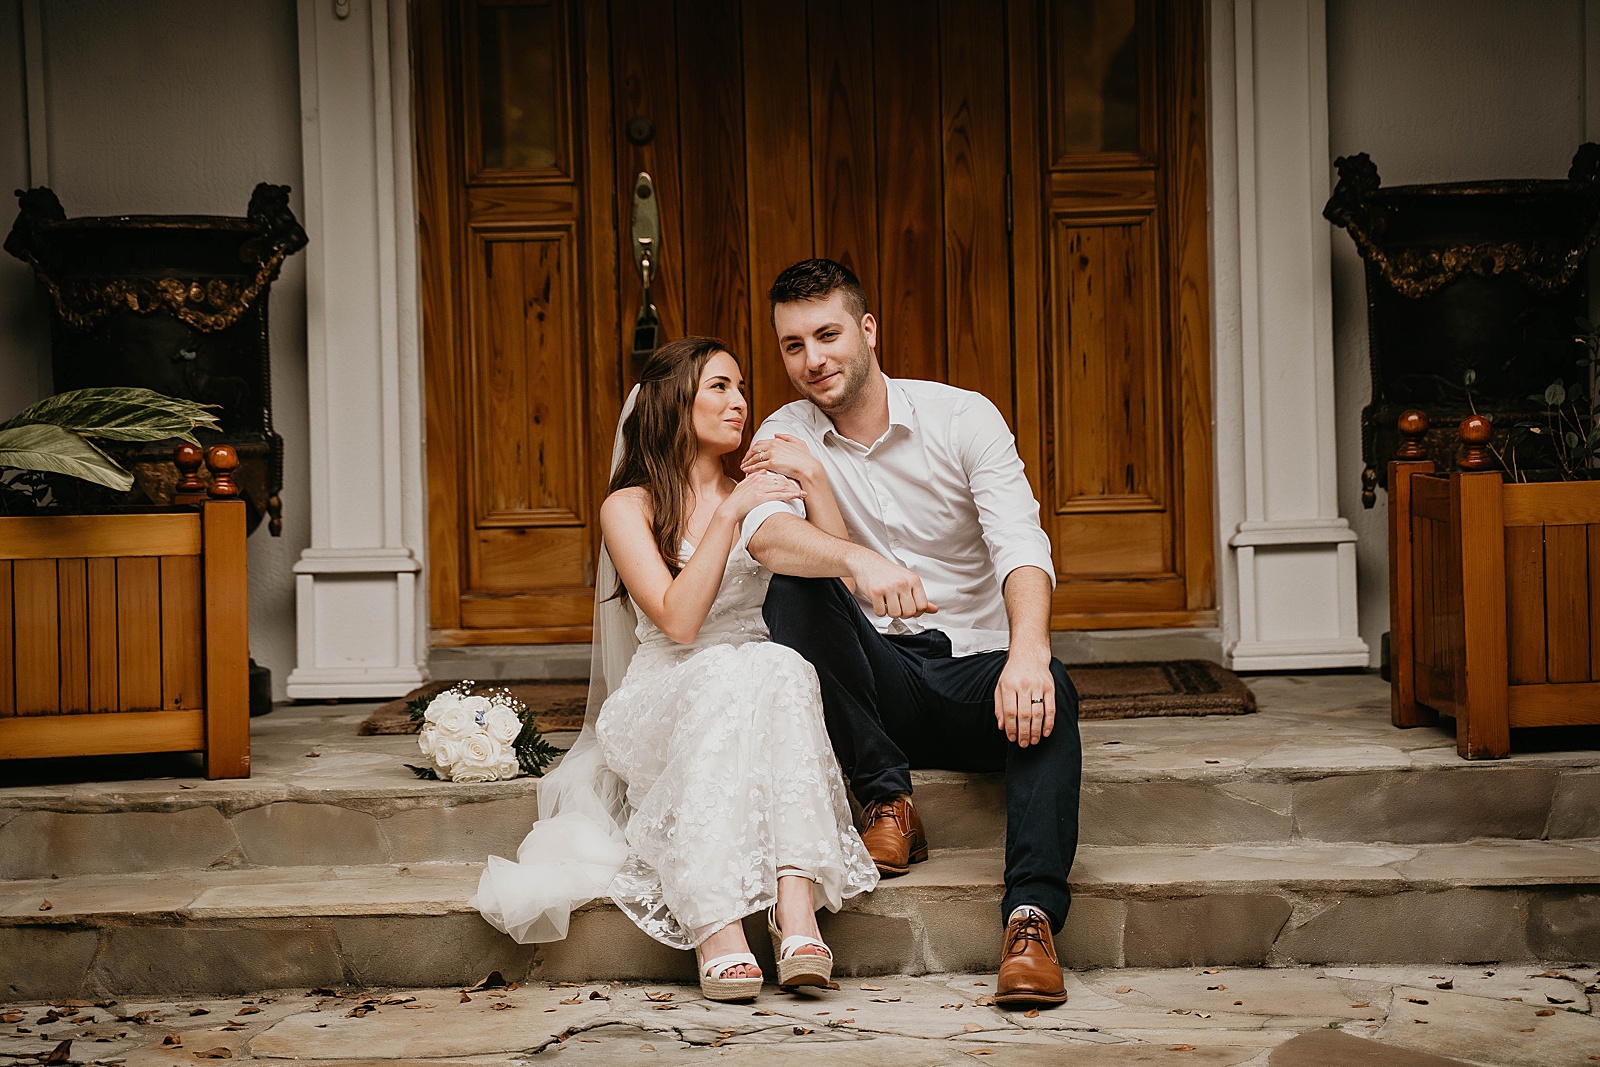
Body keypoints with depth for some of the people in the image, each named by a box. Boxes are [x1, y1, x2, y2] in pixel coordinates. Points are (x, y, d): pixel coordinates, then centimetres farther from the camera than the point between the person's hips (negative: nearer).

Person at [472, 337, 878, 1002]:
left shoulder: (762, 498, 19)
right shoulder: (628, 508, 6)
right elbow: (678, 620, -10)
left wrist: (815, 482, -2)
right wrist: (728, 515, -12)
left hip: (766, 698, 3)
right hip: (667, 702, -3)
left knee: (779, 665, -33)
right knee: (727, 676, -36)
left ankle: (797, 911, -49)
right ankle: (718, 933, -48)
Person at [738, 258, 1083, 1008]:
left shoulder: (962, 418, -1)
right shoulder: (787, 435, 3)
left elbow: (1020, 543, -17)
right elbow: (765, 533, -21)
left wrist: (1028, 648, -39)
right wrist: (858, 563, -43)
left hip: (973, 675, -1)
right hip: (879, 681, 1)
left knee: (1047, 691, -34)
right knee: (794, 590, -26)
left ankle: (1032, 915, -43)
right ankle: (887, 799, -20)